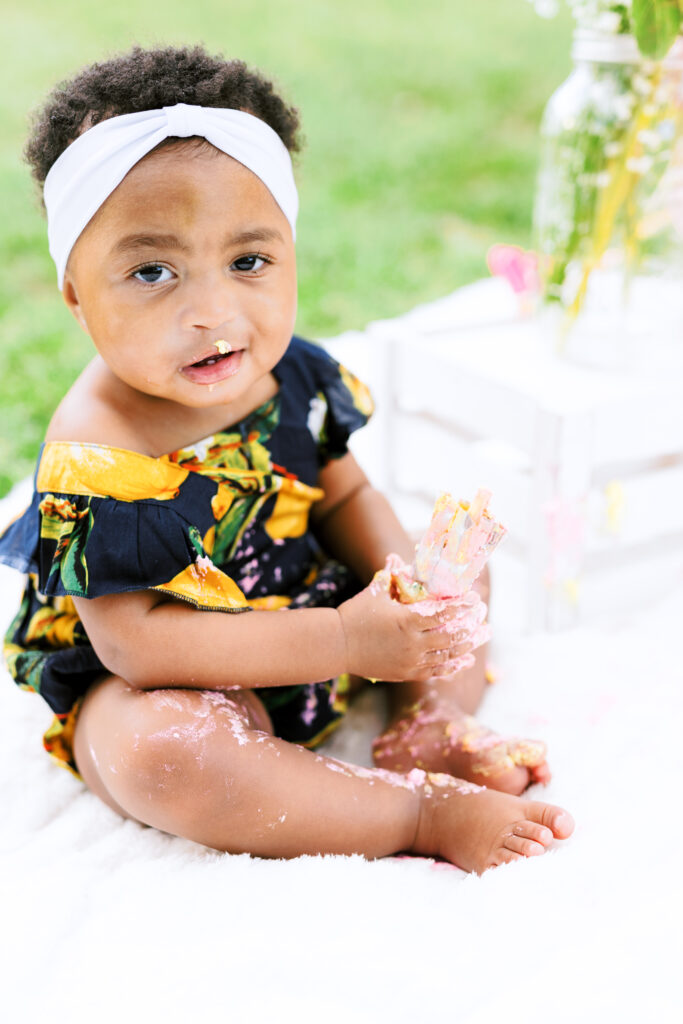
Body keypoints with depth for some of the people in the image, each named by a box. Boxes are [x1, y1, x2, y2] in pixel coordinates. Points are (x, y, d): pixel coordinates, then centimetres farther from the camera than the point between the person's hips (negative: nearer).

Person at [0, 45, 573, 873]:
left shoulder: (293, 376, -9)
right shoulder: (99, 460, -30)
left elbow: (343, 495, 6)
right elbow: (134, 644, -29)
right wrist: (345, 640, -31)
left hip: (312, 606, 7)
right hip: (153, 681, -6)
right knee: (158, 751, -38)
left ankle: (428, 727, -5)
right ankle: (426, 812, -25)